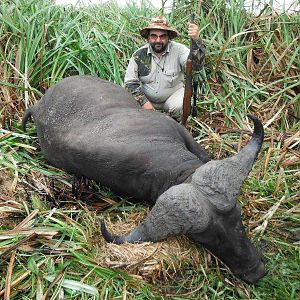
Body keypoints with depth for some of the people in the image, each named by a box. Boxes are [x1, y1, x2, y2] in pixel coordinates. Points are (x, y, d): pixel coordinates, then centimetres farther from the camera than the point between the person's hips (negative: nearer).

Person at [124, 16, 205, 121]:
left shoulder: (178, 50, -14)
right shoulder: (139, 55, -9)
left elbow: (196, 65, -30)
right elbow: (130, 82, -7)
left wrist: (196, 40, -46)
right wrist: (143, 102, -18)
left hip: (173, 95, -2)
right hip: (147, 98, 2)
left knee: (180, 107, -31)